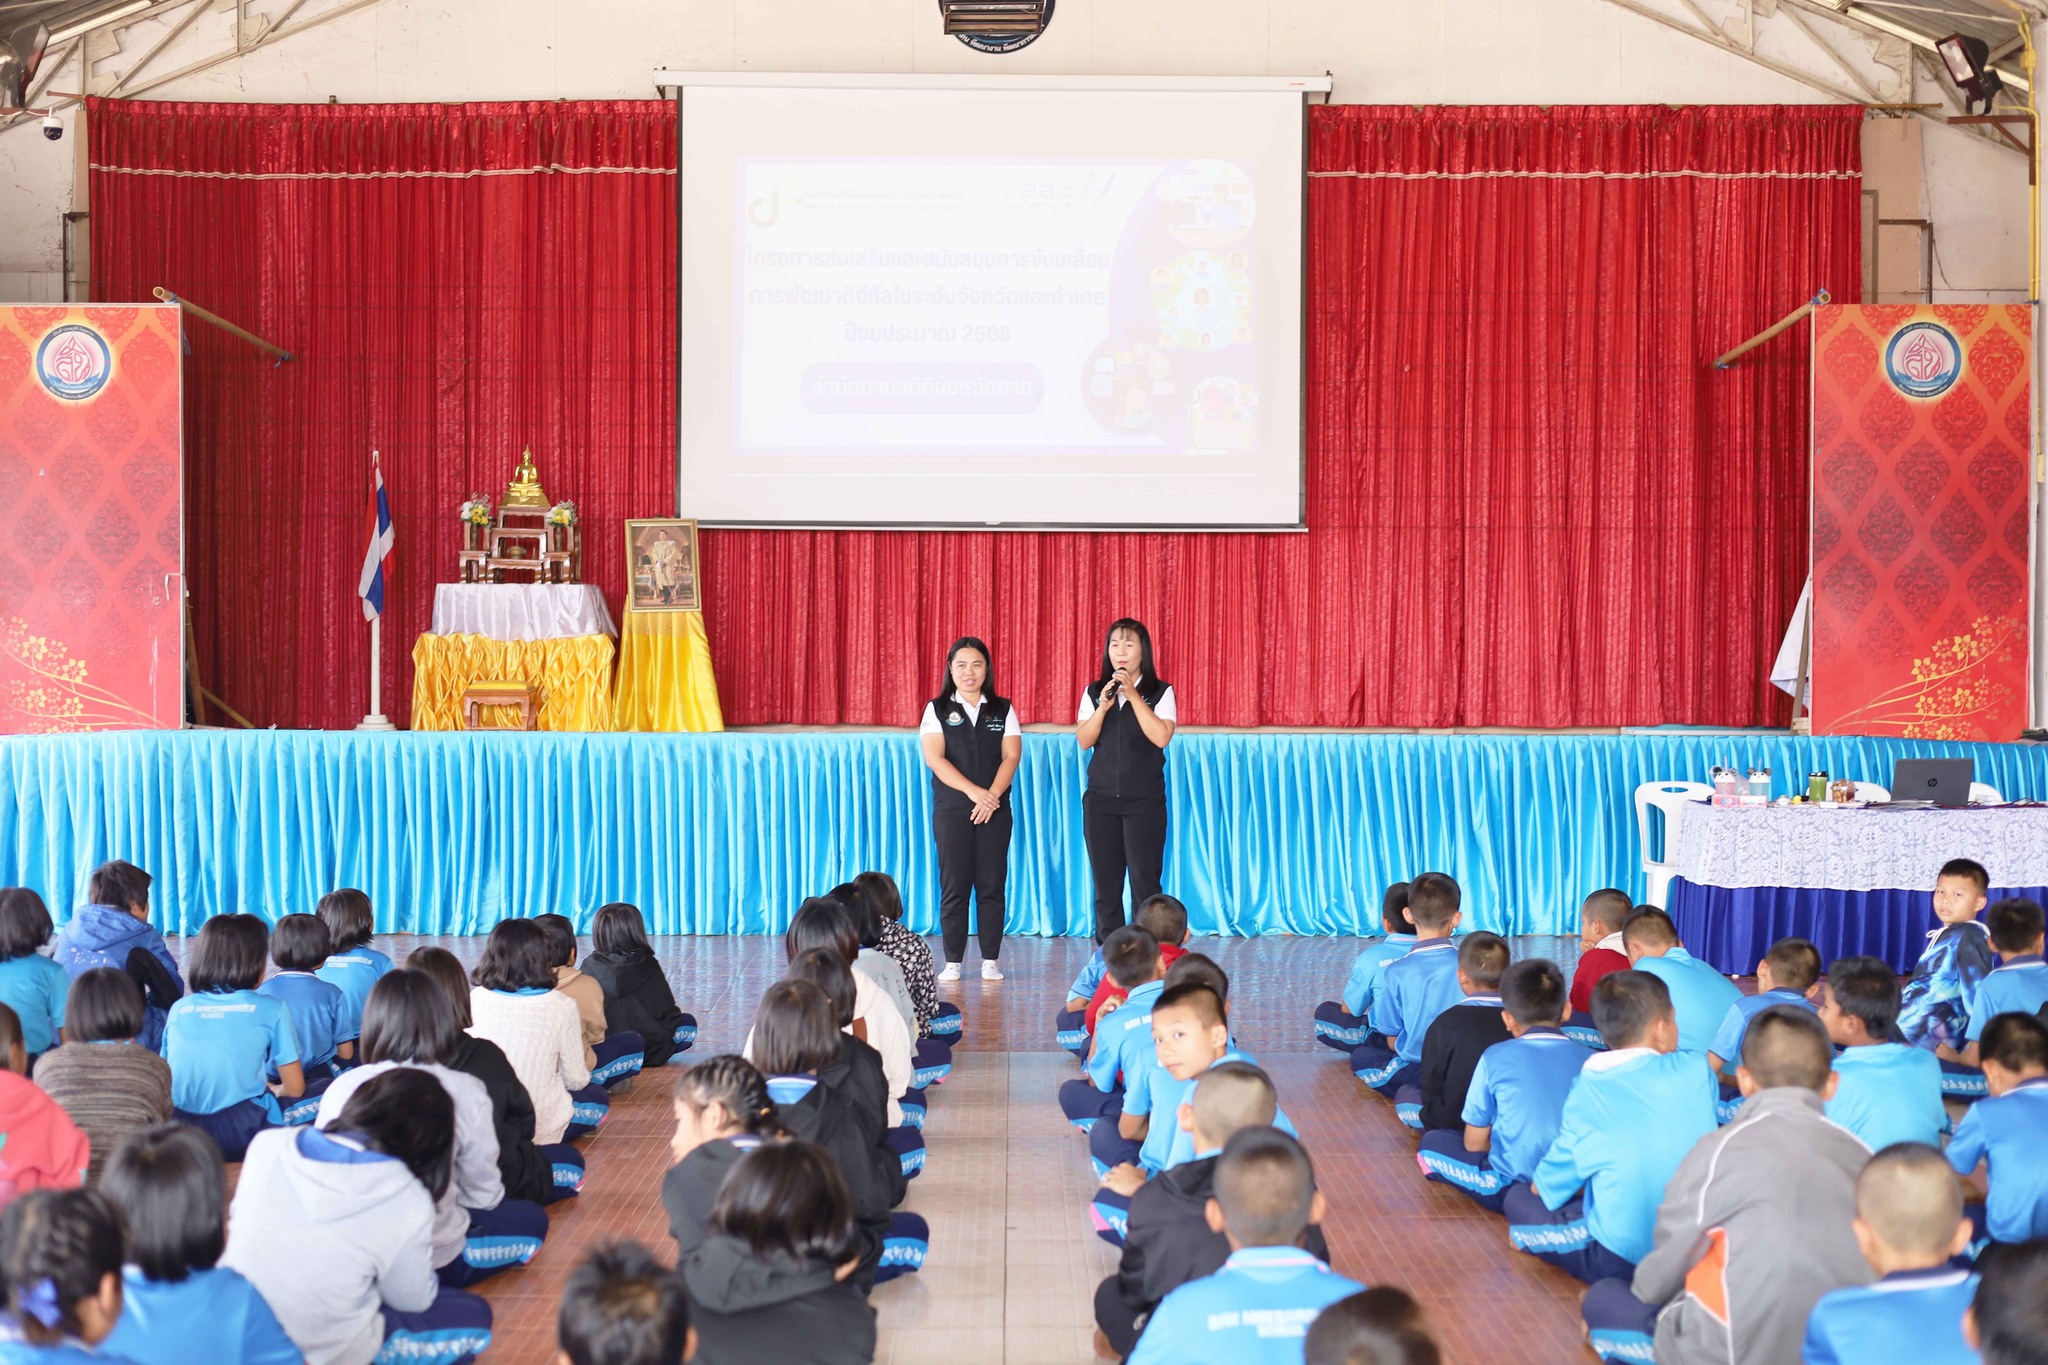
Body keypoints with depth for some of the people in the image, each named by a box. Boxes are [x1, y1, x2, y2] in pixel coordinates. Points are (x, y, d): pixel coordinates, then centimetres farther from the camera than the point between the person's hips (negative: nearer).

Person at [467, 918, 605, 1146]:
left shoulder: (476, 999, -7)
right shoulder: (561, 1007, -12)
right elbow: (575, 1080, -3)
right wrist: (585, 1070, 22)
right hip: (540, 1125, -5)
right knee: (597, 1098, 26)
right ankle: (539, 1143, 10)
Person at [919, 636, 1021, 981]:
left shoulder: (1003, 710, 9)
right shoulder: (937, 709, 5)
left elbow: (1011, 756, 1)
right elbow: (934, 758, -6)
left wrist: (992, 795, -15)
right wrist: (973, 791, -16)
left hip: (995, 809, 1)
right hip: (951, 809, -1)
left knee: (991, 885, 0)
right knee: (954, 886, -2)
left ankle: (990, 961, 4)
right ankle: (953, 962, 2)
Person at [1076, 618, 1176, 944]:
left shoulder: (1160, 692, 1)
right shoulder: (1094, 693, 9)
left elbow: (1161, 737, -14)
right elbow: (1084, 740, -1)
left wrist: (1133, 696, -16)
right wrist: (1104, 706, -15)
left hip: (1145, 800, -3)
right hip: (1101, 799, 3)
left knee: (1145, 882, -6)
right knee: (1105, 883, 4)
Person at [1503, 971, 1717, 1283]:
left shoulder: (1588, 1092, -6)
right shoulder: (1696, 1070, 0)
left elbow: (1548, 1186, 3)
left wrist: (1540, 1184, 26)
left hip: (1623, 1260, -4)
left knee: (1518, 1199, 12)